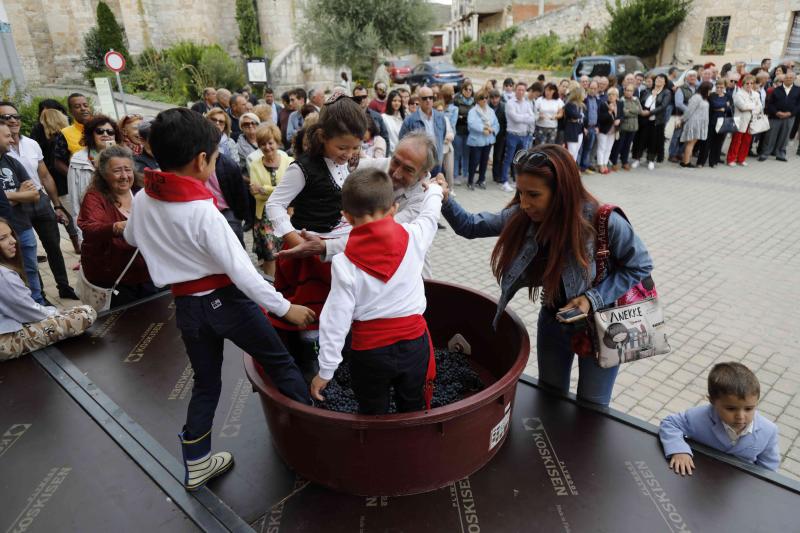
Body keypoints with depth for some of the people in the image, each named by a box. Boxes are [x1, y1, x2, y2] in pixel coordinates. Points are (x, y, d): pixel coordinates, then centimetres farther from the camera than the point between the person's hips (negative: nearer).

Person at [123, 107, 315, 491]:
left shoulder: (142, 201, -3)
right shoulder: (203, 211, -24)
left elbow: (131, 238, 19)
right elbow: (241, 271, -23)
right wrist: (285, 307, -16)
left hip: (186, 304, 6)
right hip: (225, 299, -6)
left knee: (205, 383, 20)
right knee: (280, 362, 12)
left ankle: (196, 465, 30)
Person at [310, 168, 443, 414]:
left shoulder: (345, 264, -16)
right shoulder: (413, 237, -11)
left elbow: (336, 318, -13)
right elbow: (429, 217, 13)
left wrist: (326, 370, -3)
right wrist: (434, 191, 34)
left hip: (370, 351, -2)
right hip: (414, 344, 2)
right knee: (414, 413, 22)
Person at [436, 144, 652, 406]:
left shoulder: (604, 222, -31)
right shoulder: (523, 216, -20)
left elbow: (640, 266, -16)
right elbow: (471, 226, -9)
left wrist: (594, 298, -26)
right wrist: (445, 201, -27)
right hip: (553, 321, 4)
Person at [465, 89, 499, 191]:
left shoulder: (491, 111, 10)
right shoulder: (473, 111, -8)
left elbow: (496, 124, 6)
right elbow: (472, 124, -24)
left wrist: (491, 129, -14)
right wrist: (483, 128, -24)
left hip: (488, 140, 6)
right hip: (476, 141, -6)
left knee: (484, 161, 13)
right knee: (474, 162, -4)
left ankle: (481, 180, 27)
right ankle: (470, 181, 11)